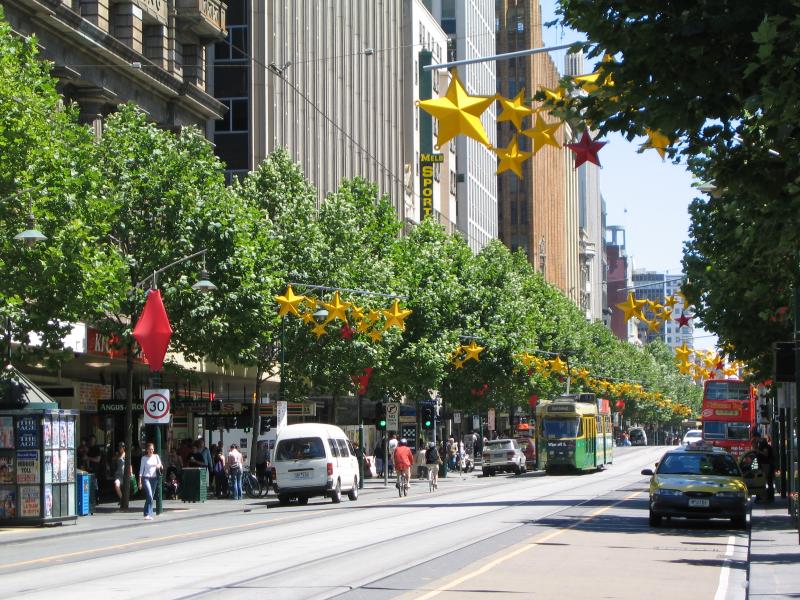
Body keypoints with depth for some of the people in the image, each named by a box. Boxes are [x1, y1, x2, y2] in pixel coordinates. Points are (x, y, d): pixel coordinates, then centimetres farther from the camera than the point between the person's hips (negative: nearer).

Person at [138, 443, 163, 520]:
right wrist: (140, 481, -1)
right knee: (149, 496, -18)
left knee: (150, 497, 7)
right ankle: (148, 514, -18)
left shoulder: (156, 456, 9)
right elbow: (141, 469, 4)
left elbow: (161, 466, 7)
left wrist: (159, 466, -19)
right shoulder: (144, 458, 3)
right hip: (146, 478, -3)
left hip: (154, 478, 3)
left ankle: (148, 514, 13)